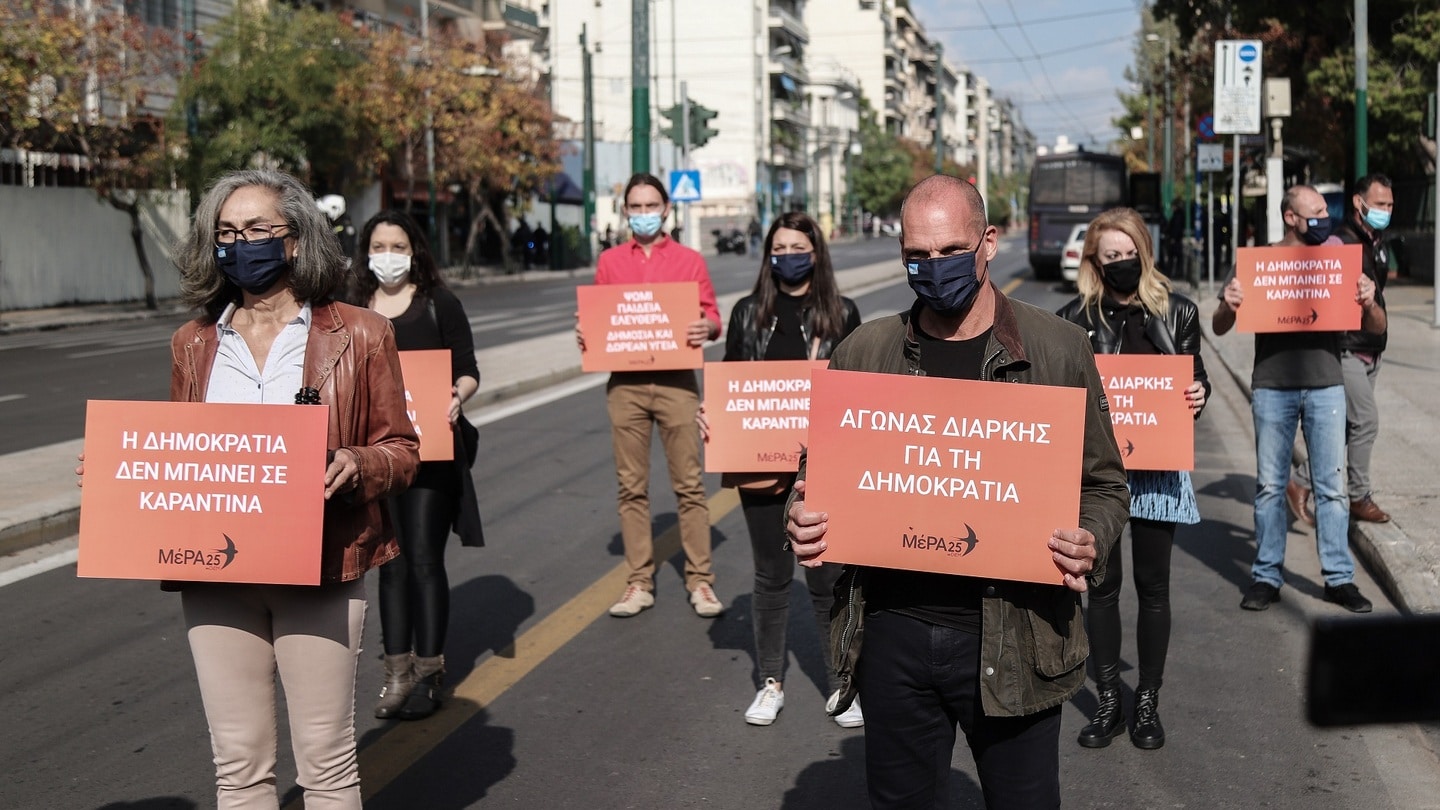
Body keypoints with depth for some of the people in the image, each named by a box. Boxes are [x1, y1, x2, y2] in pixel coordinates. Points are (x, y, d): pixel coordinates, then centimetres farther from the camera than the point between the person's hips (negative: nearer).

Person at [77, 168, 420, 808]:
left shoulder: (358, 334, 0)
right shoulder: (194, 344, 10)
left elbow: (401, 451, 3)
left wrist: (355, 465, -18)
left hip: (317, 571, -3)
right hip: (215, 576, 3)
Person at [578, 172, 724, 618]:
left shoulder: (689, 260, 6)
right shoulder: (609, 262, 11)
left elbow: (711, 317, 4)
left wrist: (706, 327, -19)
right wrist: (585, 334, -10)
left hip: (675, 381, -2)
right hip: (625, 383, 2)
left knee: (689, 484, 0)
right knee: (631, 486, 5)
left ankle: (700, 581, 7)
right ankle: (639, 582, 12)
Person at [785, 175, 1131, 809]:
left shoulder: (1059, 349, 0)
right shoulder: (862, 353, 5)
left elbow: (1103, 483, 6)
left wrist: (1091, 543, -15)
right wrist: (802, 519, -8)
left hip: (1011, 635, -2)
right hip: (892, 630, 2)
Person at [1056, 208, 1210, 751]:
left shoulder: (1176, 312, 3)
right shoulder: (1075, 317, 1)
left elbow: (1194, 378, 9)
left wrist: (1198, 395, -12)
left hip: (1157, 465, 1)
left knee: (1152, 585, 8)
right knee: (1102, 584, 7)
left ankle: (1148, 702, 22)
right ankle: (1108, 702, 19)